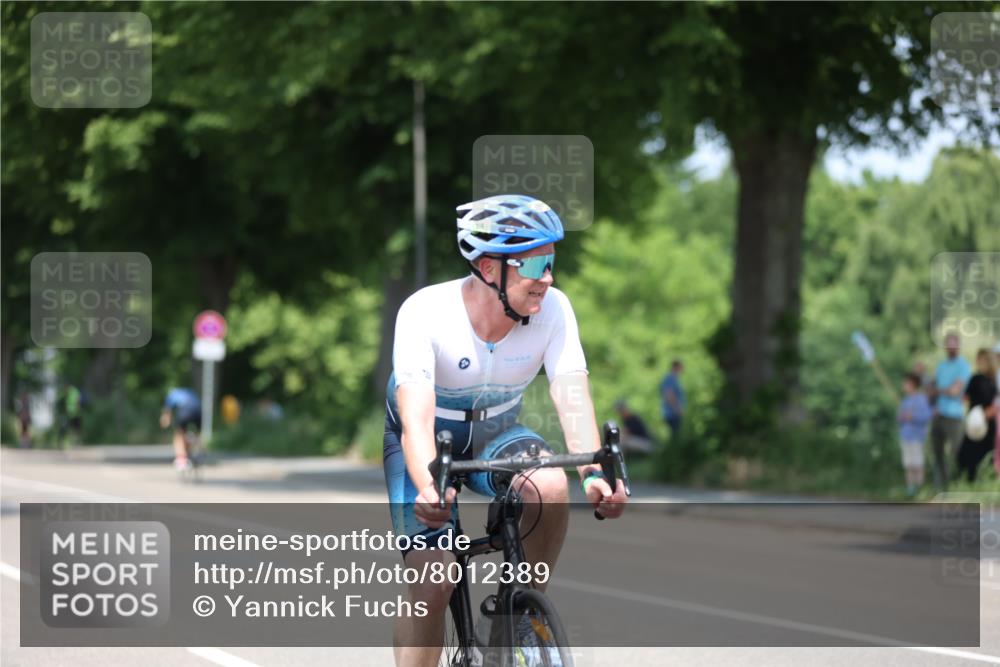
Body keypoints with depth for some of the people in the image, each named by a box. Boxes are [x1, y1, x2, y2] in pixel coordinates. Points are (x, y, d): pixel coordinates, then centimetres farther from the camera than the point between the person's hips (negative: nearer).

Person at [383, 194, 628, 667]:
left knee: (551, 485, -31)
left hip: (495, 433, 3)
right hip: (429, 439, -2)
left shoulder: (553, 309, -20)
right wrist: (428, 487, -57)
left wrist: (594, 473, -47)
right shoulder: (425, 312, -29)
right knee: (431, 580, -18)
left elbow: (572, 397, -28)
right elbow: (416, 419, -38)